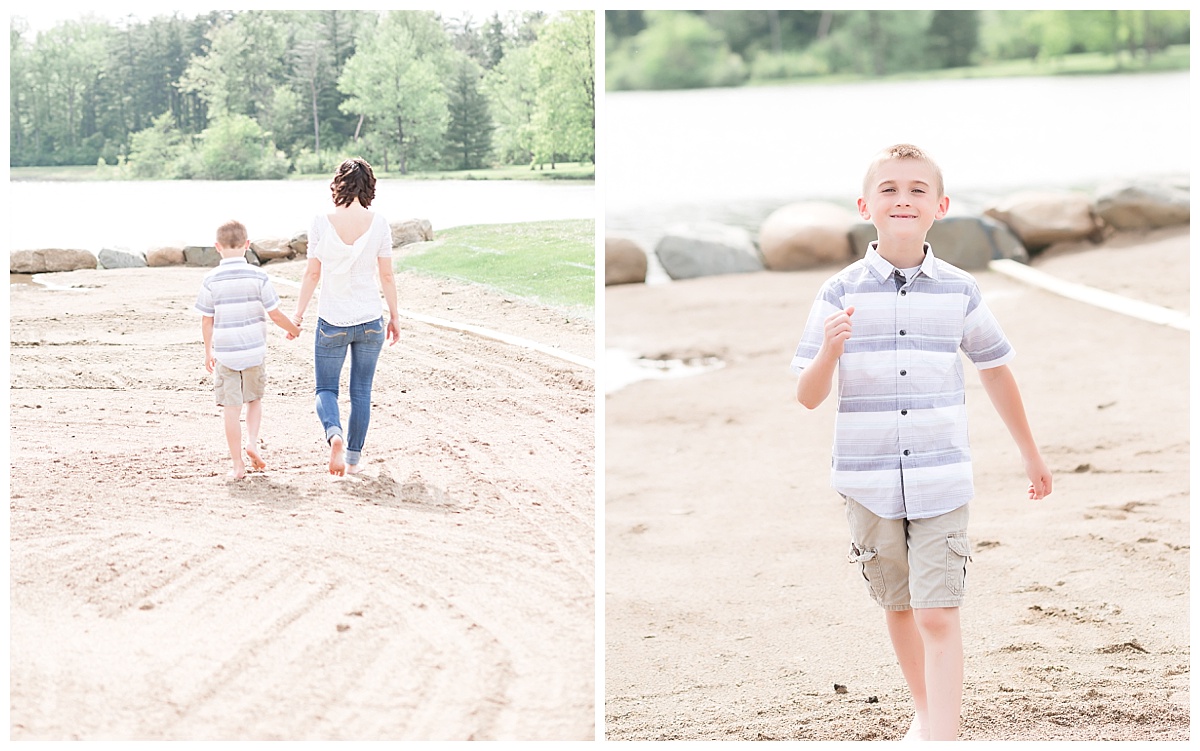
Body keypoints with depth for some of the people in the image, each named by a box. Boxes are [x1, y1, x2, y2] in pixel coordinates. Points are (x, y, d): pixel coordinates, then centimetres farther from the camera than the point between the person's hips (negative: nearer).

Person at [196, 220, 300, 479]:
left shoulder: (211, 280, -6)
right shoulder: (257, 276, -7)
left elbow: (206, 320, 0)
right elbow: (275, 313, -4)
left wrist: (208, 351, 13)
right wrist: (293, 329, 16)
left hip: (225, 353, 0)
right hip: (254, 351, 0)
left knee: (231, 408, 4)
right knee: (255, 399, 21)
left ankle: (237, 465, 6)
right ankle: (252, 442, 1)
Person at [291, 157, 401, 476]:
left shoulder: (321, 223, -10)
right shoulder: (378, 224, -7)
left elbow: (312, 273, -4)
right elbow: (386, 275, -2)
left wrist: (298, 314, 6)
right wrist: (394, 316, 9)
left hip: (331, 322, -1)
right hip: (369, 320, 1)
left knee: (326, 389, 10)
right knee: (361, 392, 13)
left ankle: (334, 434, -18)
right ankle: (354, 457, 19)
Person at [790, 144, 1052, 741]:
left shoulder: (960, 290, 0)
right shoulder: (840, 292, -4)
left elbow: (995, 373, 14)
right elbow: (808, 397, -4)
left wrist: (1031, 456, 21)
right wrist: (830, 350, -25)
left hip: (941, 479, -1)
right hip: (867, 480, 1)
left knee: (938, 614, -9)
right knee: (897, 606, 17)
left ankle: (943, 736, -9)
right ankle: (924, 713, 36)